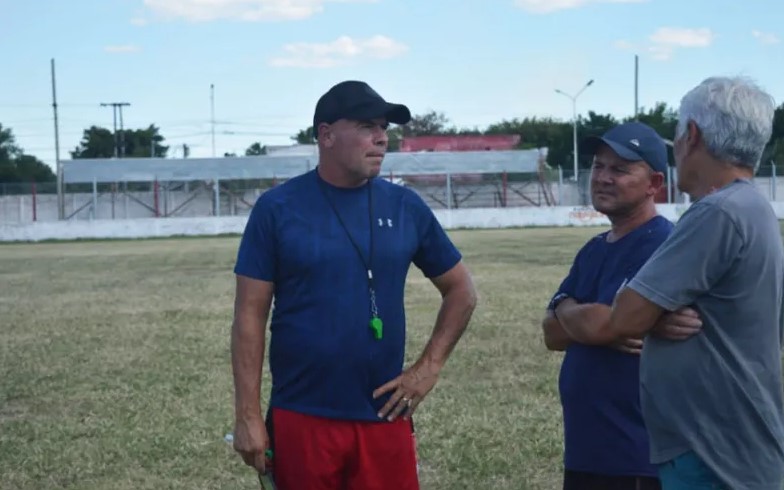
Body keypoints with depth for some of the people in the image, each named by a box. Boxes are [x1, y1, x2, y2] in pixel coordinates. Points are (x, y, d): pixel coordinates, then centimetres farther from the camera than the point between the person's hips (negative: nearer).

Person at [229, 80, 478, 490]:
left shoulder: (405, 207, 3)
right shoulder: (278, 208, -5)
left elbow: (461, 291, 12)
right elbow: (250, 315, -5)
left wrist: (428, 367, 2)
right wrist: (248, 416, -8)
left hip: (384, 418, 2)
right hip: (301, 420, -2)